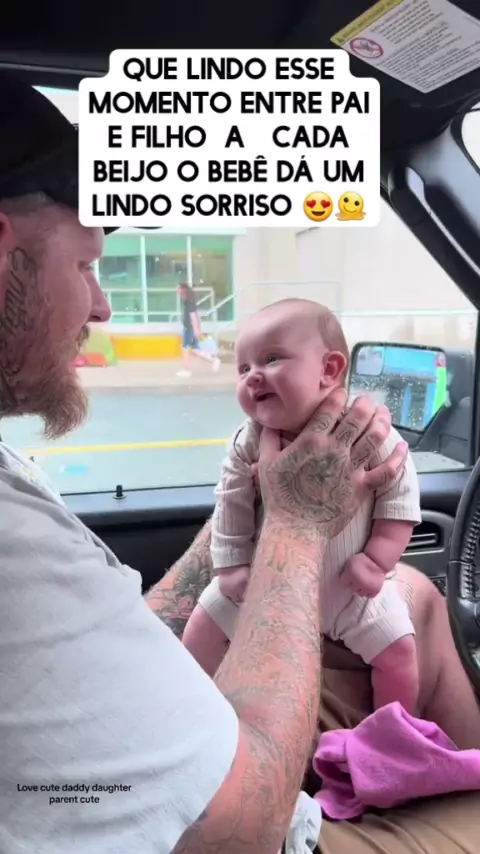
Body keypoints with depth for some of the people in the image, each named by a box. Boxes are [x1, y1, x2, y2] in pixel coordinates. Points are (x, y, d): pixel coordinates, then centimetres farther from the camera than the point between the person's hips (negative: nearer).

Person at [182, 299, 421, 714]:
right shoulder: (248, 443, -17)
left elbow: (399, 497, -13)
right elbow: (232, 505, -7)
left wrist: (377, 561, -18)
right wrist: (231, 565, -7)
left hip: (352, 584, -1)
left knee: (398, 650, -2)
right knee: (203, 630, 5)